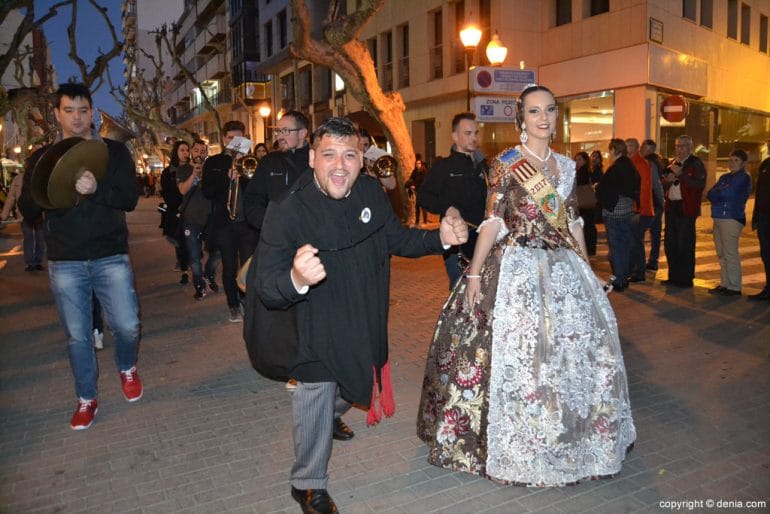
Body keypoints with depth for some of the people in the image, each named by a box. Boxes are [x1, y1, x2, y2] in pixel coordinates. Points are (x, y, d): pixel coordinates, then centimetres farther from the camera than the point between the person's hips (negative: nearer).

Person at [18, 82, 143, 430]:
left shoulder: (114, 152, 4)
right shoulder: (42, 157, 9)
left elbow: (131, 198, -6)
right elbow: (28, 204, 1)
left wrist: (96, 189, -25)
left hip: (111, 256, -1)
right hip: (65, 261, 1)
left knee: (127, 325, -4)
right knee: (77, 335, 8)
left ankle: (127, 368, 29)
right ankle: (86, 399, 25)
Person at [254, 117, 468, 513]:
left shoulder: (371, 192, -14)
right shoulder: (287, 212, -29)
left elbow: (396, 239, 2)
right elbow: (266, 287, -31)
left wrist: (440, 237, -15)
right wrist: (296, 279, -54)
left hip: (364, 317, 6)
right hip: (315, 322, -5)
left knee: (350, 380, 28)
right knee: (316, 394, 6)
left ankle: (334, 414, 63)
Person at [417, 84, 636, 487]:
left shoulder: (566, 165, 12)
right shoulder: (507, 162, -4)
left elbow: (573, 222, 14)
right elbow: (492, 220, -10)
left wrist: (586, 271, 13)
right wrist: (475, 272, -15)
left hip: (563, 268, 6)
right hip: (517, 266, -6)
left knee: (577, 348, 11)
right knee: (516, 351, -3)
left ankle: (570, 437, 33)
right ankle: (516, 447, 17)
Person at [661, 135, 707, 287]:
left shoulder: (696, 164, -4)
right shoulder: (672, 164, 17)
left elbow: (700, 185, -18)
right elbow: (663, 183, 21)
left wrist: (680, 174, -20)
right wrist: (668, 179, 0)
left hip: (686, 208, -7)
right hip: (671, 207, 7)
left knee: (685, 245, -4)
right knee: (670, 243, 10)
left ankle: (686, 279, 5)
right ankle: (674, 276, 20)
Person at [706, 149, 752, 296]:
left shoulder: (744, 177, -3)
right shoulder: (725, 177, 20)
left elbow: (728, 193, -15)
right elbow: (710, 194, 10)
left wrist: (717, 193, 2)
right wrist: (722, 193, -7)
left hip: (732, 219, -8)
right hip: (718, 218, 8)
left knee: (730, 254, -7)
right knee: (722, 254, 10)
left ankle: (734, 287, -2)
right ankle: (725, 284, 17)